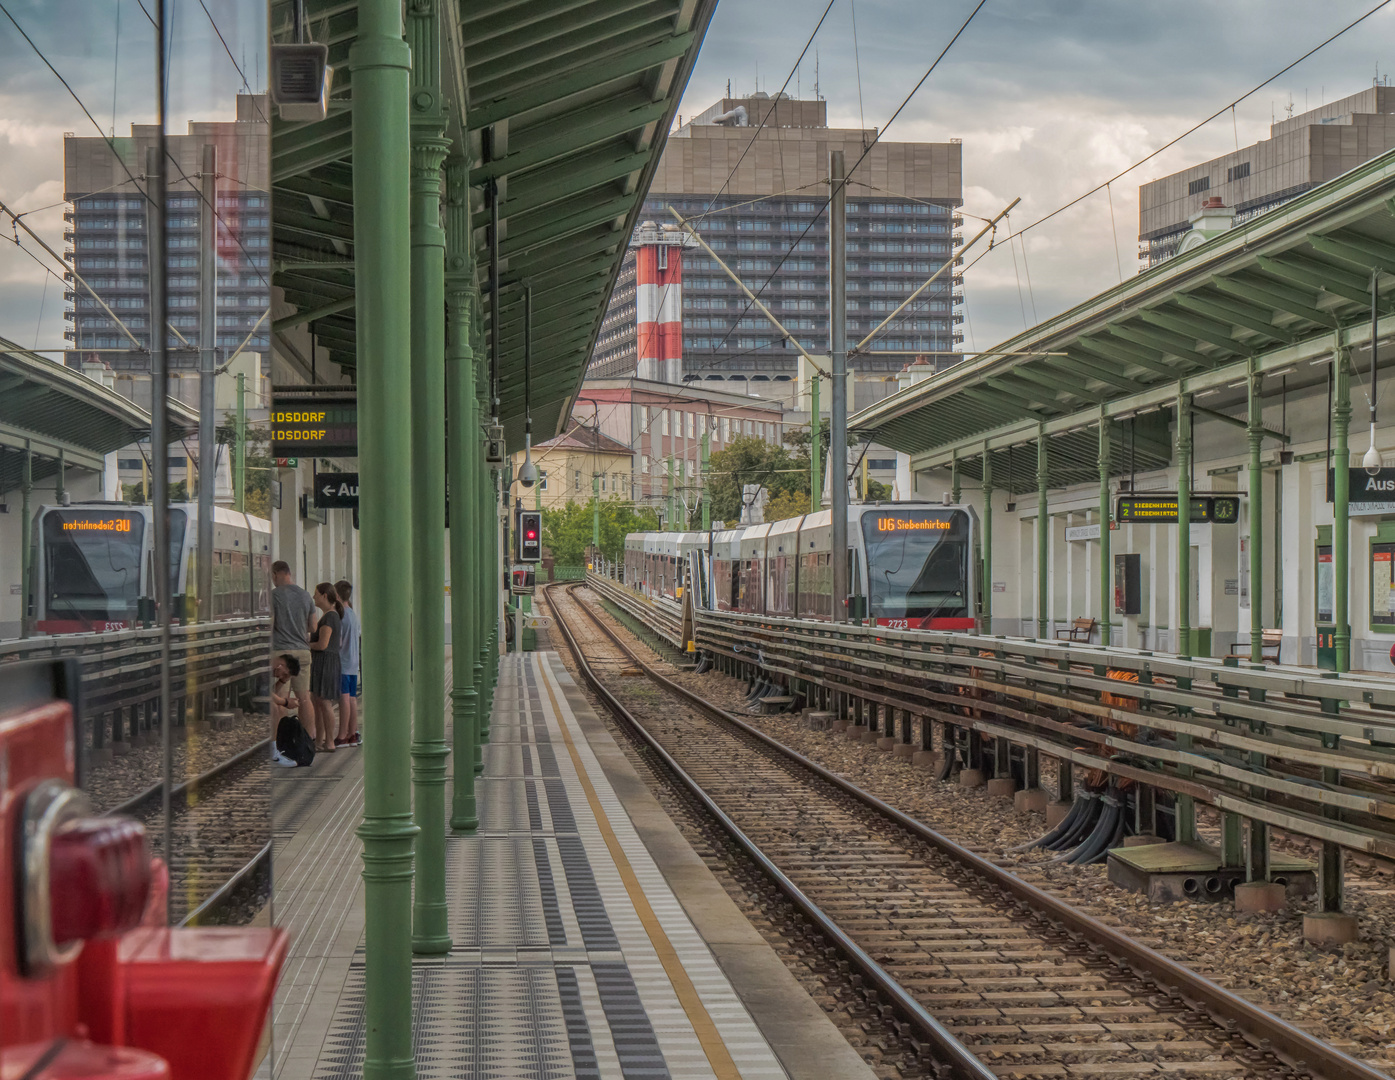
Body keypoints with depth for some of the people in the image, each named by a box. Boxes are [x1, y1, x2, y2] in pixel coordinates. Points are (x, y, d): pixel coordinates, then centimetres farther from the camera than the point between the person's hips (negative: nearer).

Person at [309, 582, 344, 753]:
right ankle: (319, 741, 17)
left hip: (325, 661, -10)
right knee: (316, 701, 13)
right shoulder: (332, 615, 16)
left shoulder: (329, 617, -16)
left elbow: (322, 644, -22)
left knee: (324, 702, -6)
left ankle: (329, 743, -3)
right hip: (321, 662, 10)